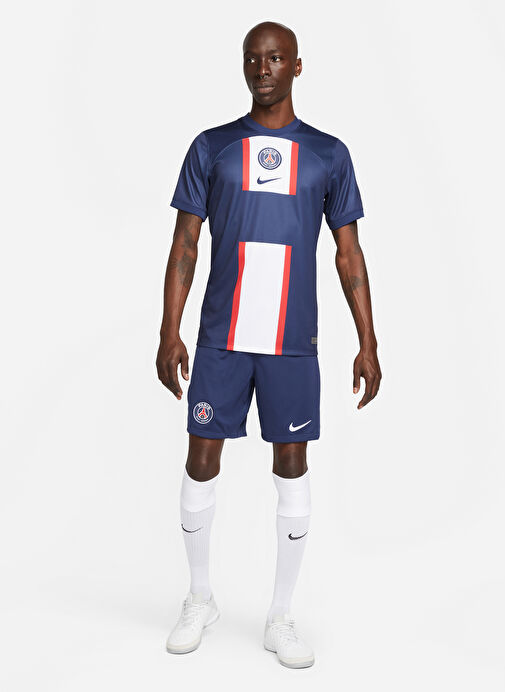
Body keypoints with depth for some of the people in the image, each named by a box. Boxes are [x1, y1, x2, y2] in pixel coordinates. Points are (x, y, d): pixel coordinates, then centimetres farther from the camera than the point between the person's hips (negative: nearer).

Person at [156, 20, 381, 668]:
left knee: (292, 469, 5)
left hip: (293, 342, 0)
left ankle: (280, 619, 22)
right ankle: (200, 600, 28)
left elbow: (349, 254, 7)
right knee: (202, 462, 5)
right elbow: (184, 245, 5)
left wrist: (368, 344, 1)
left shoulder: (328, 154, 7)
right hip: (220, 339, 0)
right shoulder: (211, 147, 6)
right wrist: (169, 333, -3)